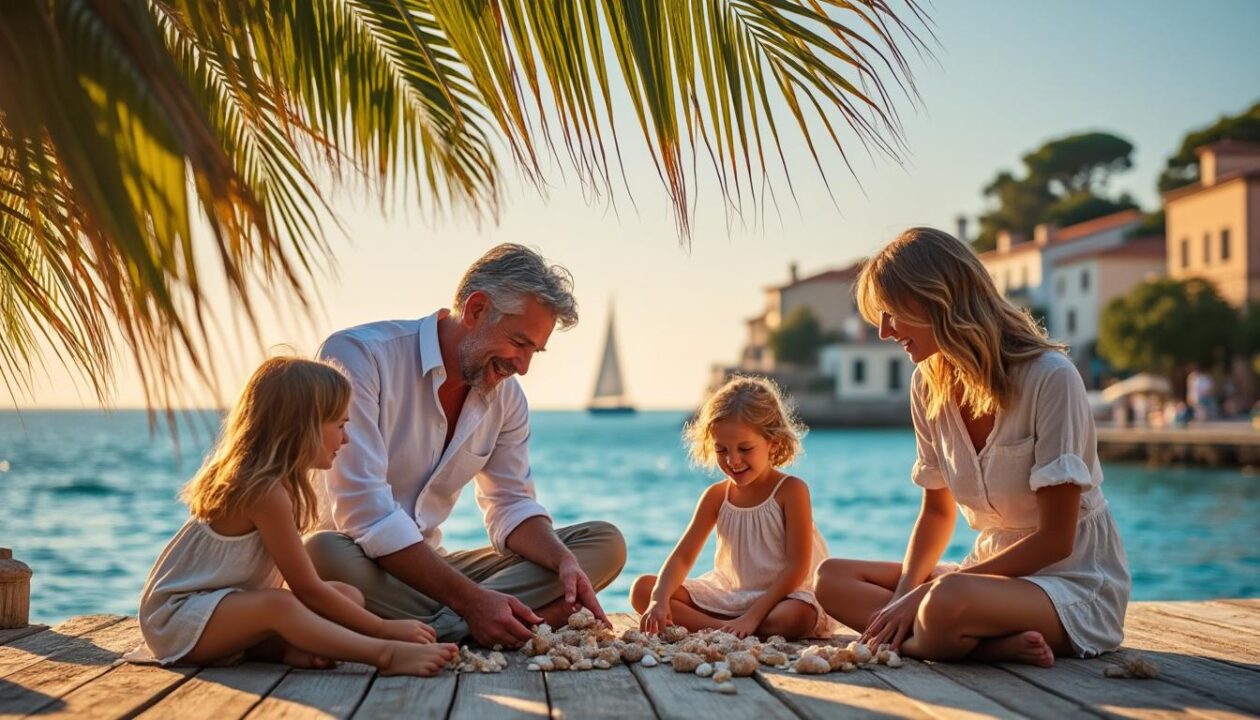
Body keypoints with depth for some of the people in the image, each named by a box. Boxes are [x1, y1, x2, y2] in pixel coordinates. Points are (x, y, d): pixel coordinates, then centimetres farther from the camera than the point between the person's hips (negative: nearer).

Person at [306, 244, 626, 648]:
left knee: (604, 543, -6)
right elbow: (364, 513, -25)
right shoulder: (358, 356, -18)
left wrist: (564, 563, -15)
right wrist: (468, 599, -30)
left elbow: (511, 507, 8)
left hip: (430, 565, 7)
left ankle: (442, 629, -25)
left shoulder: (506, 397, 5)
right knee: (323, 554, -42)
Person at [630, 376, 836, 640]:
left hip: (785, 595, -5)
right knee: (643, 589, -11)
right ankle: (726, 629, -26)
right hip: (729, 594, 5)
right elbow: (683, 556, -2)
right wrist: (660, 600, -22)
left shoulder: (791, 491, -11)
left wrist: (752, 616, -24)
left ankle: (699, 626, -28)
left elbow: (797, 567, -16)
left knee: (794, 617, -42)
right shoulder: (716, 496, 3)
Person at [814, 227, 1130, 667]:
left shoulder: (1050, 378, -19)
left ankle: (908, 644, -8)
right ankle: (999, 645, -20)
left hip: (1075, 582, -8)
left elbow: (1055, 539, -18)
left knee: (948, 600, -39)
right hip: (992, 572, 8)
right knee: (832, 578, -8)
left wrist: (922, 595, -20)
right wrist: (905, 593, -9)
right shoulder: (929, 387, 3)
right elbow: (937, 511, 12)